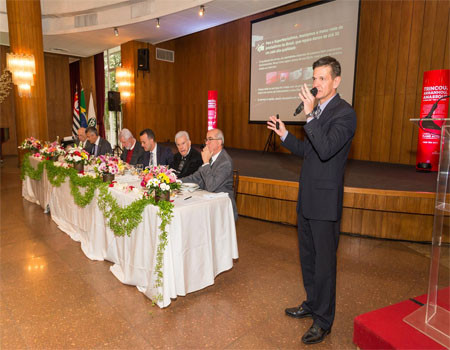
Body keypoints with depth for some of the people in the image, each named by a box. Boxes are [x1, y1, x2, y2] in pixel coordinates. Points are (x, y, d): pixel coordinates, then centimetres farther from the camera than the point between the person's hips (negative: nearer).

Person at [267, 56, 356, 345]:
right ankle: (312, 304, 40)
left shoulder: (344, 113, -14)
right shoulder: (318, 110, 14)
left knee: (324, 261, 4)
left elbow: (326, 149, -28)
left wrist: (310, 115, -26)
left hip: (325, 201, -9)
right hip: (308, 199, 9)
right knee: (308, 257, 20)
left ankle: (324, 321, 22)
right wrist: (285, 135, 7)